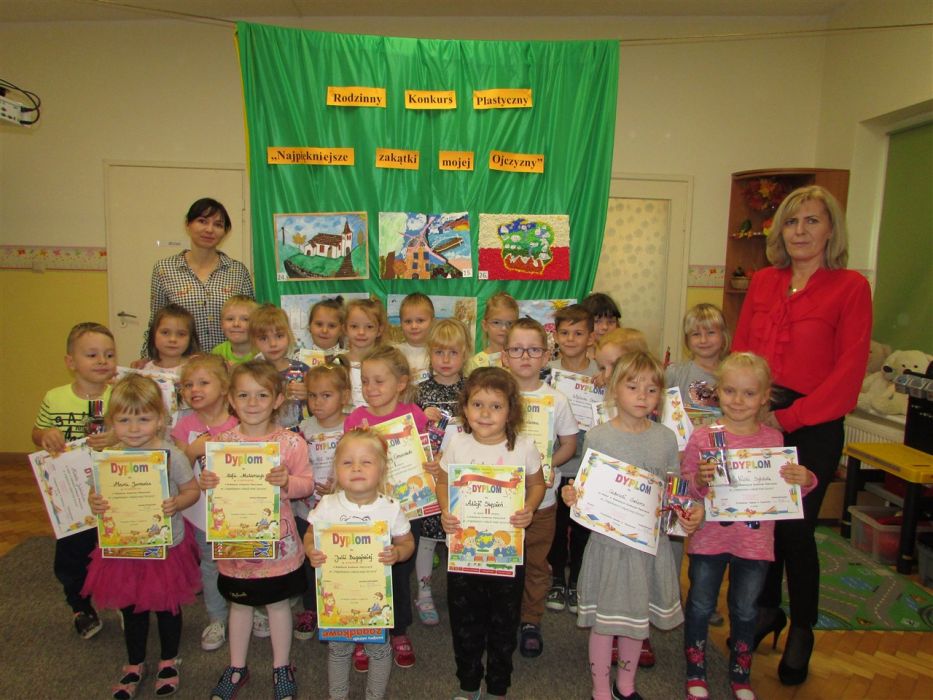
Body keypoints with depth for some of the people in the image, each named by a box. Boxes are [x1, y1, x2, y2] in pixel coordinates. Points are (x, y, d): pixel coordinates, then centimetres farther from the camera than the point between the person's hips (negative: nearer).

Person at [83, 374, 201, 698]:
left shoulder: (172, 455, -17)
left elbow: (192, 490, -9)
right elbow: (98, 494, 2)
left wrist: (176, 504, -28)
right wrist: (94, 503, -20)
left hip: (167, 547, -2)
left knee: (167, 607, 16)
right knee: (131, 609, 21)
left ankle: (168, 660, 42)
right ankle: (135, 664, 45)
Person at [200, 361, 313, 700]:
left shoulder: (291, 442, -11)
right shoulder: (223, 441, -5)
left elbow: (306, 483, -9)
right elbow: (216, 485, 3)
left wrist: (287, 482, -29)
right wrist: (206, 484, -19)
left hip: (277, 541, -2)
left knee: (278, 603, 15)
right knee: (239, 604, 20)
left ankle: (281, 668, 35)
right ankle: (237, 668, 40)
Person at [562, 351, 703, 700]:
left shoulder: (665, 438, 0)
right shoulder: (598, 436, -9)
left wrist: (690, 511, -10)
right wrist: (571, 496, -24)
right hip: (608, 542, -3)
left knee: (637, 619, 19)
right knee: (604, 620, 8)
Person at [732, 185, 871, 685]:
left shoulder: (850, 287, -5)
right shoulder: (762, 282, 9)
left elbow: (848, 373, -11)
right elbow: (739, 350, 11)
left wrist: (789, 418, -17)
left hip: (812, 426, -4)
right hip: (756, 422, 4)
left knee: (795, 528, 2)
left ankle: (802, 631, 27)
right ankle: (766, 609, 36)